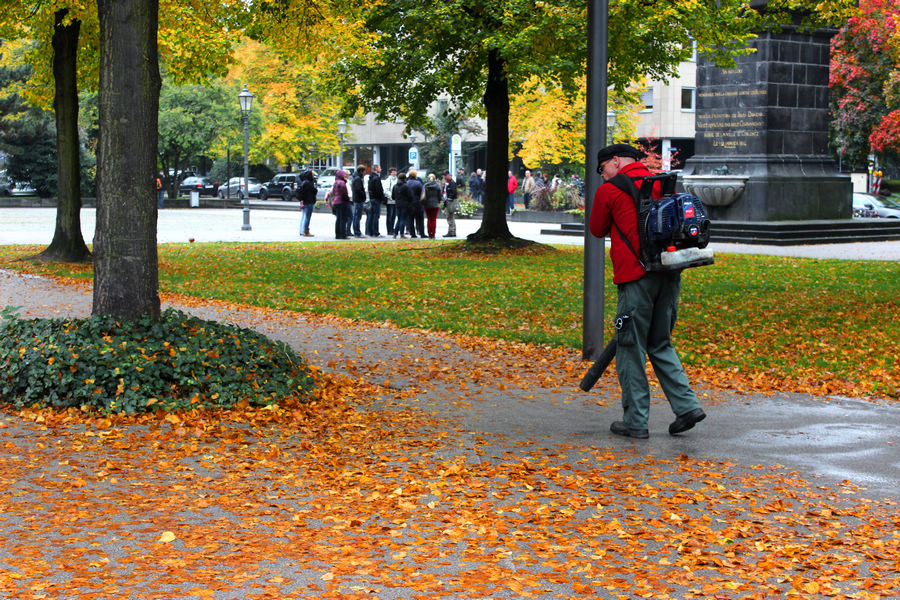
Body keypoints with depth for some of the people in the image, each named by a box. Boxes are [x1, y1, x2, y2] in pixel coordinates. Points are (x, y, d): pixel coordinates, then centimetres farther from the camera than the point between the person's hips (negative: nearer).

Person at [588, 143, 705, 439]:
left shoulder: (609, 191, -1)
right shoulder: (661, 184, 16)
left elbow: (598, 229, 11)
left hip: (636, 278, -6)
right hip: (670, 274, 6)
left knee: (631, 350, 2)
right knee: (660, 345, 17)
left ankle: (636, 421, 5)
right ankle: (687, 406, 6)